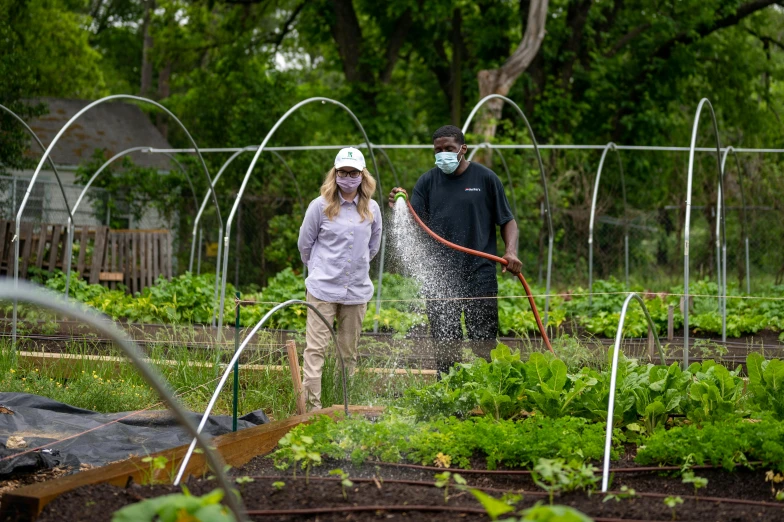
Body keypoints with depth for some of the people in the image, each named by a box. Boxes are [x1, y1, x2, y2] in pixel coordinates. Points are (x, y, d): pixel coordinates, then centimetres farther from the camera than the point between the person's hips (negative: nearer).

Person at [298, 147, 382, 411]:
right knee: (315, 348, -7)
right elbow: (305, 243, 7)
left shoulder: (371, 209, 4)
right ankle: (312, 404, -8)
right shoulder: (320, 206, -4)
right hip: (323, 288, -3)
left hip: (358, 290, 3)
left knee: (349, 351, 11)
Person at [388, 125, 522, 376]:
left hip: (480, 273, -2)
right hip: (439, 276, 2)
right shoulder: (427, 181, 7)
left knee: (484, 338, 0)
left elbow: (507, 221, 7)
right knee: (446, 340, 5)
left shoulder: (486, 178, 2)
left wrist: (511, 251, -10)